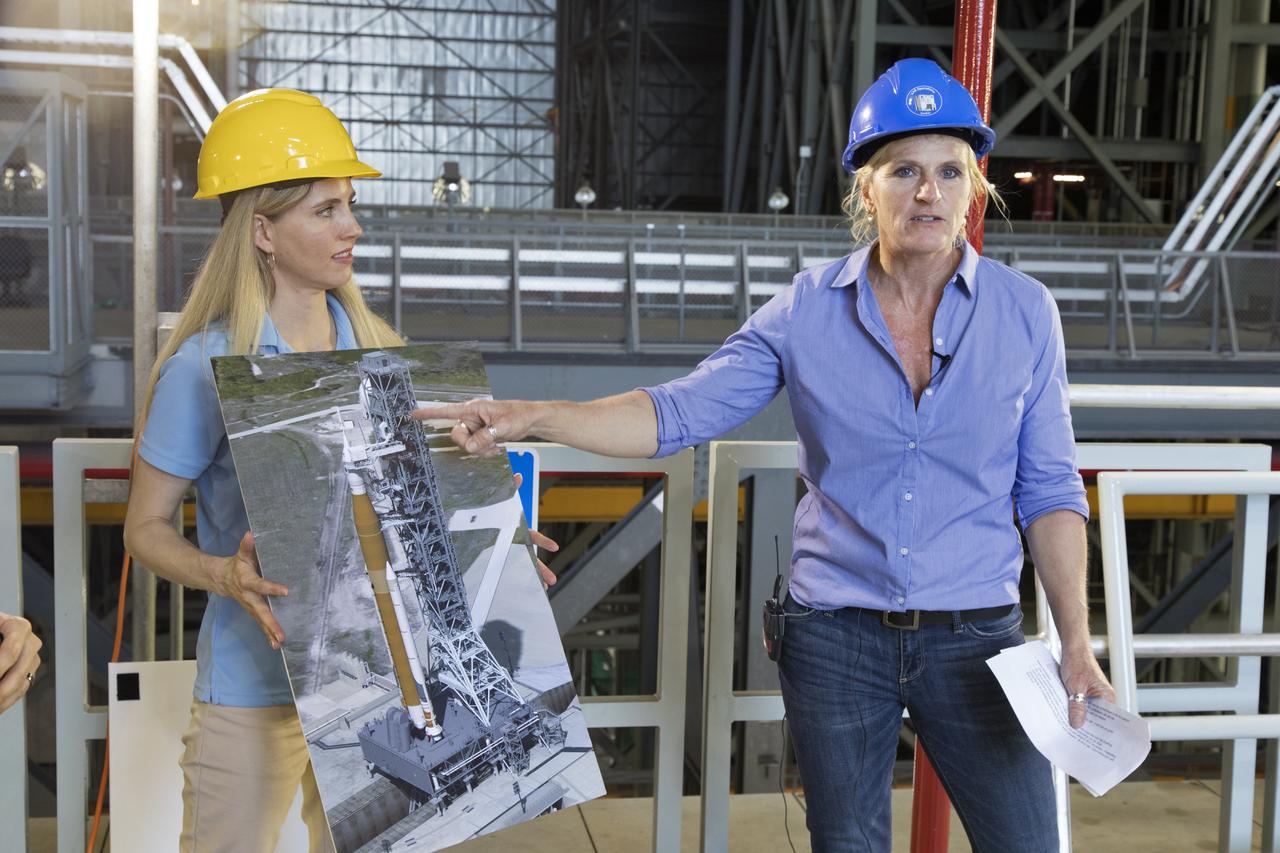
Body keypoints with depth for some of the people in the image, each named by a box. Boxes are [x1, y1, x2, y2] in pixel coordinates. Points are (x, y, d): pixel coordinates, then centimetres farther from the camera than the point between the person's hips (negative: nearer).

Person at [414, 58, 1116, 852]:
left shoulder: (1024, 312, -3)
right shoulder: (807, 310, -4)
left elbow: (1050, 490, 1)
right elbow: (678, 414, -6)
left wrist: (1077, 643, -7)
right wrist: (530, 416, -18)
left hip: (973, 637, 0)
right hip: (835, 637, 0)